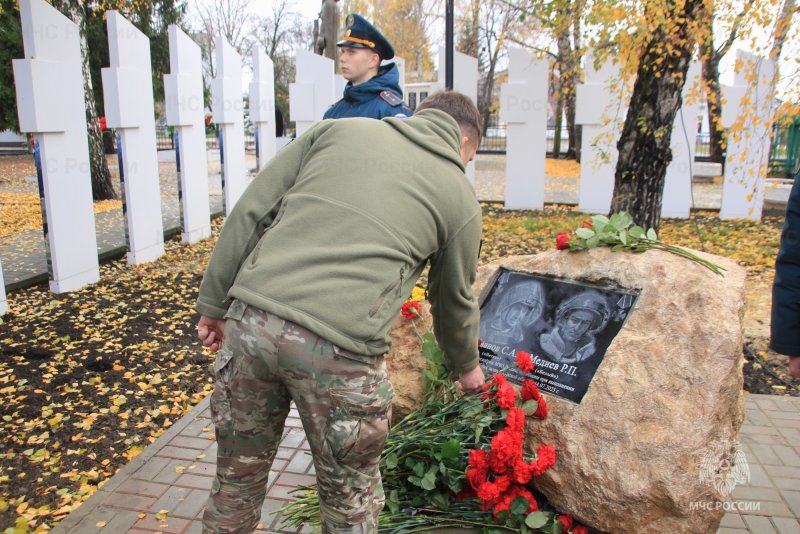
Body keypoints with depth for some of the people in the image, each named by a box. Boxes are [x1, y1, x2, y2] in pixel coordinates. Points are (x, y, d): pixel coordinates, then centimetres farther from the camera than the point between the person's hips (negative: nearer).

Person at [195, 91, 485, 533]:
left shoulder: (339, 128, 16)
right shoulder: (460, 197, 13)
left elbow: (251, 210, 10)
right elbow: (455, 300, 23)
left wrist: (214, 302, 16)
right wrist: (467, 367, 41)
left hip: (251, 318, 3)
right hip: (340, 348, -2)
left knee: (237, 479, 23)